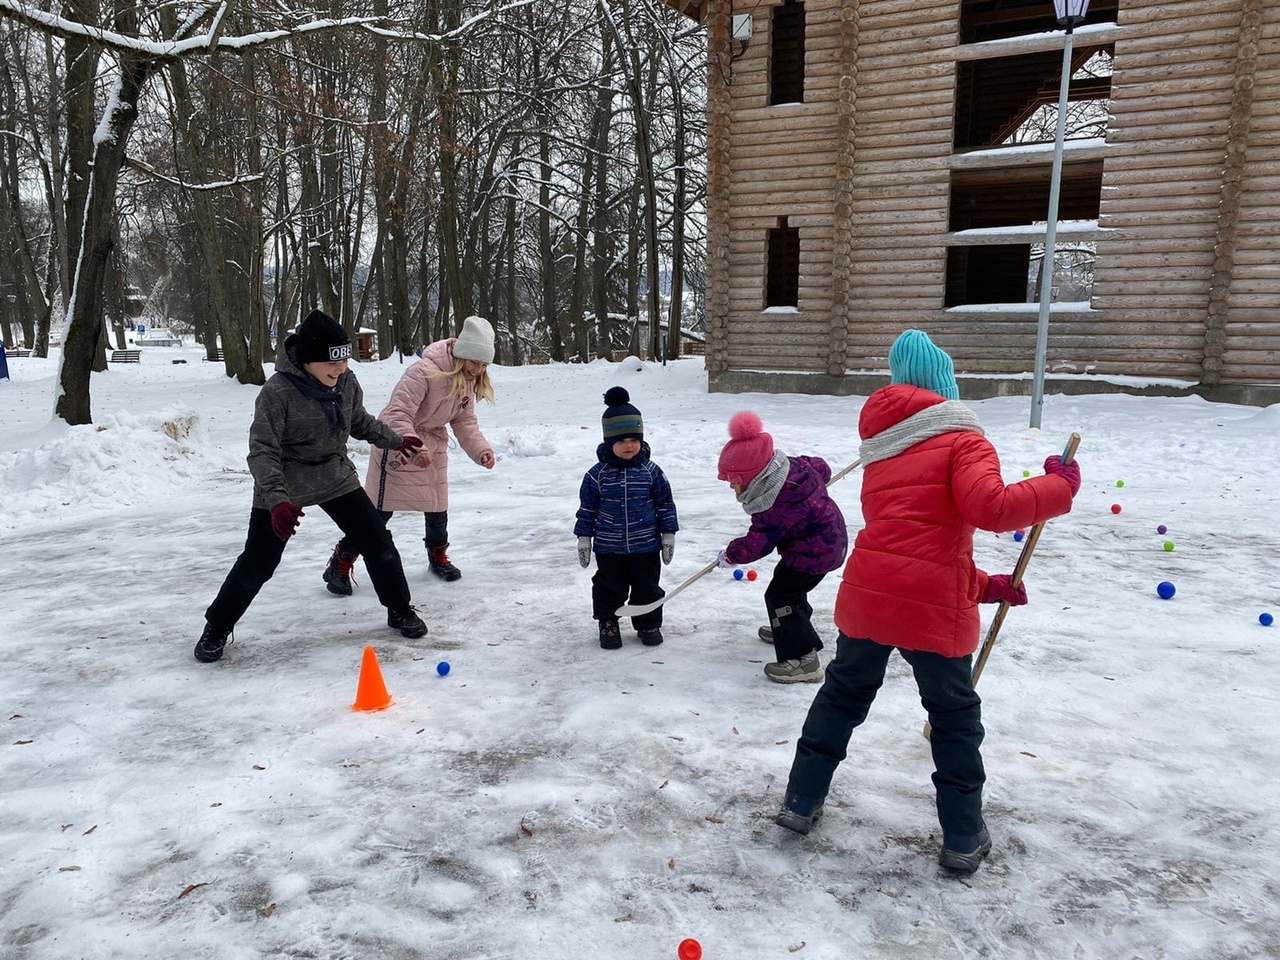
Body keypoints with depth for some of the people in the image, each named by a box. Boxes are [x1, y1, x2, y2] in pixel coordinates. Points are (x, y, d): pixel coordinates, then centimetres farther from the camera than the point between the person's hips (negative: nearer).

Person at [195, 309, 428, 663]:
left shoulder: (347, 382, -9)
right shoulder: (277, 392, -26)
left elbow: (360, 422, 12)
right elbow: (263, 451, -25)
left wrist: (395, 441, 21)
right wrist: (277, 500, -37)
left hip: (337, 480, 5)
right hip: (282, 490, -5)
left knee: (378, 543, 3)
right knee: (257, 563, 1)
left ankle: (399, 610, 24)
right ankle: (217, 627, 23)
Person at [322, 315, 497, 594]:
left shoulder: (469, 381, -6)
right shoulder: (424, 372, -31)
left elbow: (465, 421, -1)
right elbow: (397, 415, -33)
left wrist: (481, 450, -16)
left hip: (433, 447, 7)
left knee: (437, 507, 13)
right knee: (379, 509, -3)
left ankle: (438, 557, 39)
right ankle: (340, 565, 10)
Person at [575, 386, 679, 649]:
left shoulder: (651, 472, -6)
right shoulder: (597, 475, -7)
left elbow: (665, 504, 1)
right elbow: (587, 508, 1)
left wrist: (668, 535, 1)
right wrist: (584, 539, 1)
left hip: (646, 546, 1)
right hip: (609, 548, 0)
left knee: (647, 587, 12)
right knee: (609, 587, 12)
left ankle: (648, 623, 31)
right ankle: (608, 622, 31)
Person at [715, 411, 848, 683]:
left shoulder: (774, 506, -34)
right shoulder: (793, 466, -9)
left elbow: (757, 543, -25)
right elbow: (819, 466, 9)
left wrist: (730, 554, -8)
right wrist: (817, 486, 29)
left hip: (814, 552, -11)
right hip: (828, 538, 11)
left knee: (780, 596, -9)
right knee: (788, 583, 28)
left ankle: (803, 659, -10)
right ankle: (793, 629, 50)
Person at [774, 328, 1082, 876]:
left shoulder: (880, 452, 20)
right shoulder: (962, 440, -2)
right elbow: (990, 508, -21)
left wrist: (983, 586, 24)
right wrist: (1058, 487, -6)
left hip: (866, 594, 5)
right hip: (933, 606, -5)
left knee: (843, 695, 22)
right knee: (955, 716, 15)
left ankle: (801, 801, 29)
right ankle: (963, 839, 24)